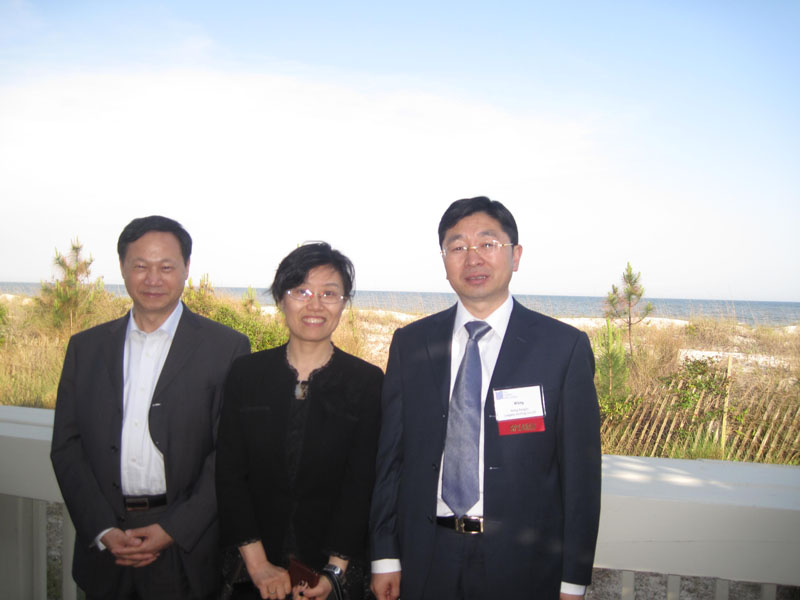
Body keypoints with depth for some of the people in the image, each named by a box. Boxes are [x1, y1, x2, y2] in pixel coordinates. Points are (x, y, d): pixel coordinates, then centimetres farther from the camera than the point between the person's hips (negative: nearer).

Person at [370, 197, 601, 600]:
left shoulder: (565, 347, -6)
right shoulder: (410, 343, 2)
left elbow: (580, 471, -6)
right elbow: (390, 455, 3)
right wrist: (385, 555, 1)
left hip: (523, 566, -2)